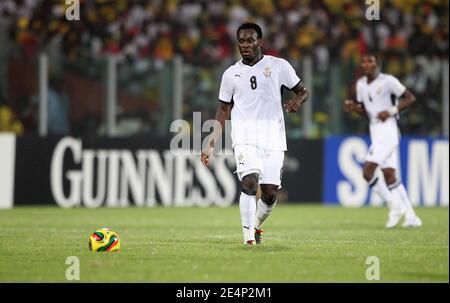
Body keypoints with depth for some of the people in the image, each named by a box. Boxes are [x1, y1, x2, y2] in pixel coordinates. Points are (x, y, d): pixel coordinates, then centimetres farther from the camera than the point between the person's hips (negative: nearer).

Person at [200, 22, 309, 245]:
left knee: (270, 194, -1)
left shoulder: (279, 66, 4)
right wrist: (211, 144, 10)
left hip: (273, 141, 1)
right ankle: (248, 238, -20)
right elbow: (223, 110, 16)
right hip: (245, 139, -1)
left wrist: (298, 101, -14)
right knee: (250, 183, -23)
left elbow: (303, 91, 11)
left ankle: (256, 225, 29)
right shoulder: (231, 74, 9)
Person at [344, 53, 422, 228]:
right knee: (389, 175, 7)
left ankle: (395, 206, -1)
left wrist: (391, 111, -16)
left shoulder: (388, 81, -9)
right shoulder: (361, 84, 13)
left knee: (368, 172, -16)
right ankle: (411, 217, 12)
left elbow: (410, 98, -5)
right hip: (375, 131, 8)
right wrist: (353, 107, 1)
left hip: (388, 130, -8)